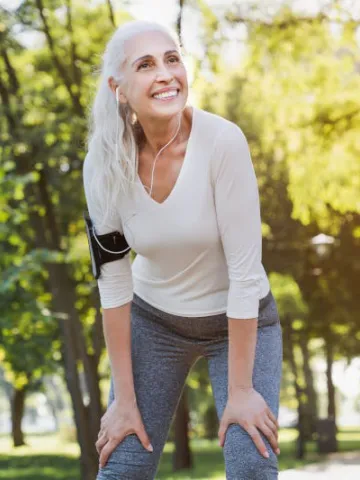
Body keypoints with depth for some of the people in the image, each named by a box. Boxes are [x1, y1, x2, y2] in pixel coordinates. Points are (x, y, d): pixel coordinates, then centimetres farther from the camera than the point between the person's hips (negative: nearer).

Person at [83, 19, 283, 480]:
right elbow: (113, 280, -11)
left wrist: (239, 390, -20)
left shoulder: (223, 140, -28)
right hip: (154, 320, 2)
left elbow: (244, 269, -24)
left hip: (241, 320, -2)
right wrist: (124, 398, -9)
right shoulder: (104, 162, -18)